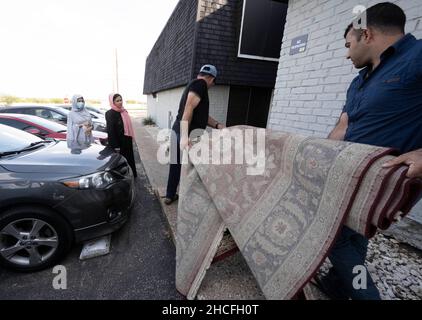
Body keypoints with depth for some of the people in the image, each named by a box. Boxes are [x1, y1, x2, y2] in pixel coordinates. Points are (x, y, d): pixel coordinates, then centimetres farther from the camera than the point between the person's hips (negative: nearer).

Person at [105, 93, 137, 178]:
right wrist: (116, 147, -20)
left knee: (130, 159, 18)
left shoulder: (124, 111, 8)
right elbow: (111, 131, -17)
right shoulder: (110, 114, -14)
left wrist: (130, 138, 14)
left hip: (127, 141, 8)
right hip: (119, 143, -8)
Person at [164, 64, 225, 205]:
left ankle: (170, 196, 30)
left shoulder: (193, 84, 22)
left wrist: (218, 125, 8)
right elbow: (188, 109, -24)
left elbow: (202, 114, 20)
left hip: (178, 131, 10)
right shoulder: (200, 84, -9)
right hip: (188, 135, -10)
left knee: (176, 164, 17)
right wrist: (185, 136, -30)